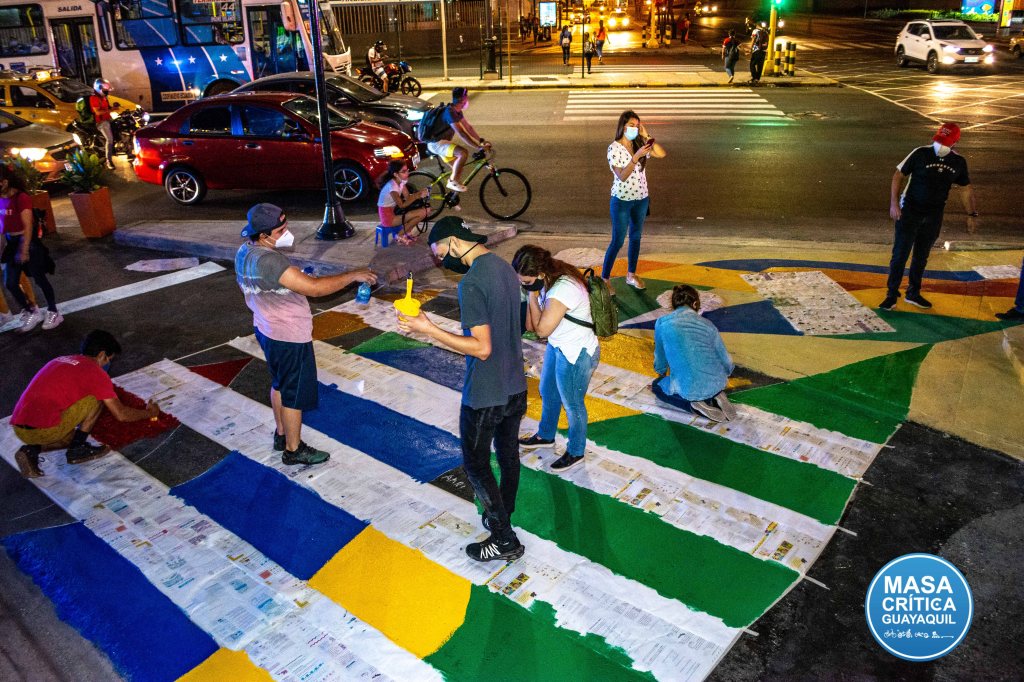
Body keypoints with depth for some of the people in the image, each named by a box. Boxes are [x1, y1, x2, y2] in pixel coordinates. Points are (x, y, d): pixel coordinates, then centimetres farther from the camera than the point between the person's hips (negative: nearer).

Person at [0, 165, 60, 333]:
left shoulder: (21, 198, -17)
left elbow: (28, 225, -18)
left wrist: (25, 249, -21)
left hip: (27, 241, -7)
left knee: (40, 279, 5)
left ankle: (53, 313, 20)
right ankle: (32, 313, 24)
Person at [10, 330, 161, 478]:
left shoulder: (60, 360, 21)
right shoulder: (96, 372, -2)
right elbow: (121, 414, 1)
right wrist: (149, 412, 18)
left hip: (18, 428, 8)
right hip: (44, 430, -8)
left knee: (71, 437, 33)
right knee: (97, 399, 6)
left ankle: (31, 450, 8)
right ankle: (77, 450, 9)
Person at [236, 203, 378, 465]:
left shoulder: (244, 251, -1)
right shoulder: (269, 260, -33)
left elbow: (245, 286, 15)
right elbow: (314, 287, -36)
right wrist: (353, 275, -27)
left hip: (266, 329, 10)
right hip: (289, 338, -10)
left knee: (280, 384, 26)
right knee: (295, 394, 7)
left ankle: (282, 435, 42)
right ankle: (294, 450, 23)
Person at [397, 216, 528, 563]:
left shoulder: (471, 283, -24)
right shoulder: (506, 268, 3)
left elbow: (482, 348, -26)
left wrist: (429, 329, -22)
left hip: (485, 397, -8)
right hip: (516, 388, 9)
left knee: (476, 464, 8)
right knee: (508, 454, 22)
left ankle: (504, 540, 17)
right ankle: (503, 517, 41)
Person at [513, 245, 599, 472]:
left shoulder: (563, 289, -34)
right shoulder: (551, 279, -5)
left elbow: (542, 329, -27)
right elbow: (531, 325, -2)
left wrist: (533, 295, -23)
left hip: (576, 355, -10)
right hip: (558, 347, 10)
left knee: (572, 405, 11)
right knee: (548, 393, 27)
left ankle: (576, 452, 35)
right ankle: (546, 435, 53)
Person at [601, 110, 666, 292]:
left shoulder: (639, 145, 1)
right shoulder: (614, 148, -15)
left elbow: (662, 154, -10)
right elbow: (622, 176, -23)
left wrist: (646, 136, -14)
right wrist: (636, 156, -32)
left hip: (641, 199, 6)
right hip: (622, 200, -6)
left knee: (636, 237, 16)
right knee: (618, 241, -1)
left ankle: (631, 274, 30)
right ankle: (604, 278, 11)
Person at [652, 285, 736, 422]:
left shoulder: (662, 323, -1)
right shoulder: (707, 324, 5)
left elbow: (660, 358, 14)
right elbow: (726, 361, 9)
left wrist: (661, 375, 36)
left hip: (689, 389, -4)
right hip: (717, 383, 4)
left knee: (657, 386, 27)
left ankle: (694, 404, 3)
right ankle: (715, 395, 7)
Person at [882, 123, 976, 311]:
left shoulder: (958, 162, 0)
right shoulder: (921, 154, -12)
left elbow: (967, 188, 13)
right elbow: (898, 175, -7)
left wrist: (971, 214, 12)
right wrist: (894, 203, -14)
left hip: (934, 216, 4)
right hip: (910, 211, -4)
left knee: (921, 257, 13)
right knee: (900, 254, -5)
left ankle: (913, 293, 26)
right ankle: (892, 295, 3)